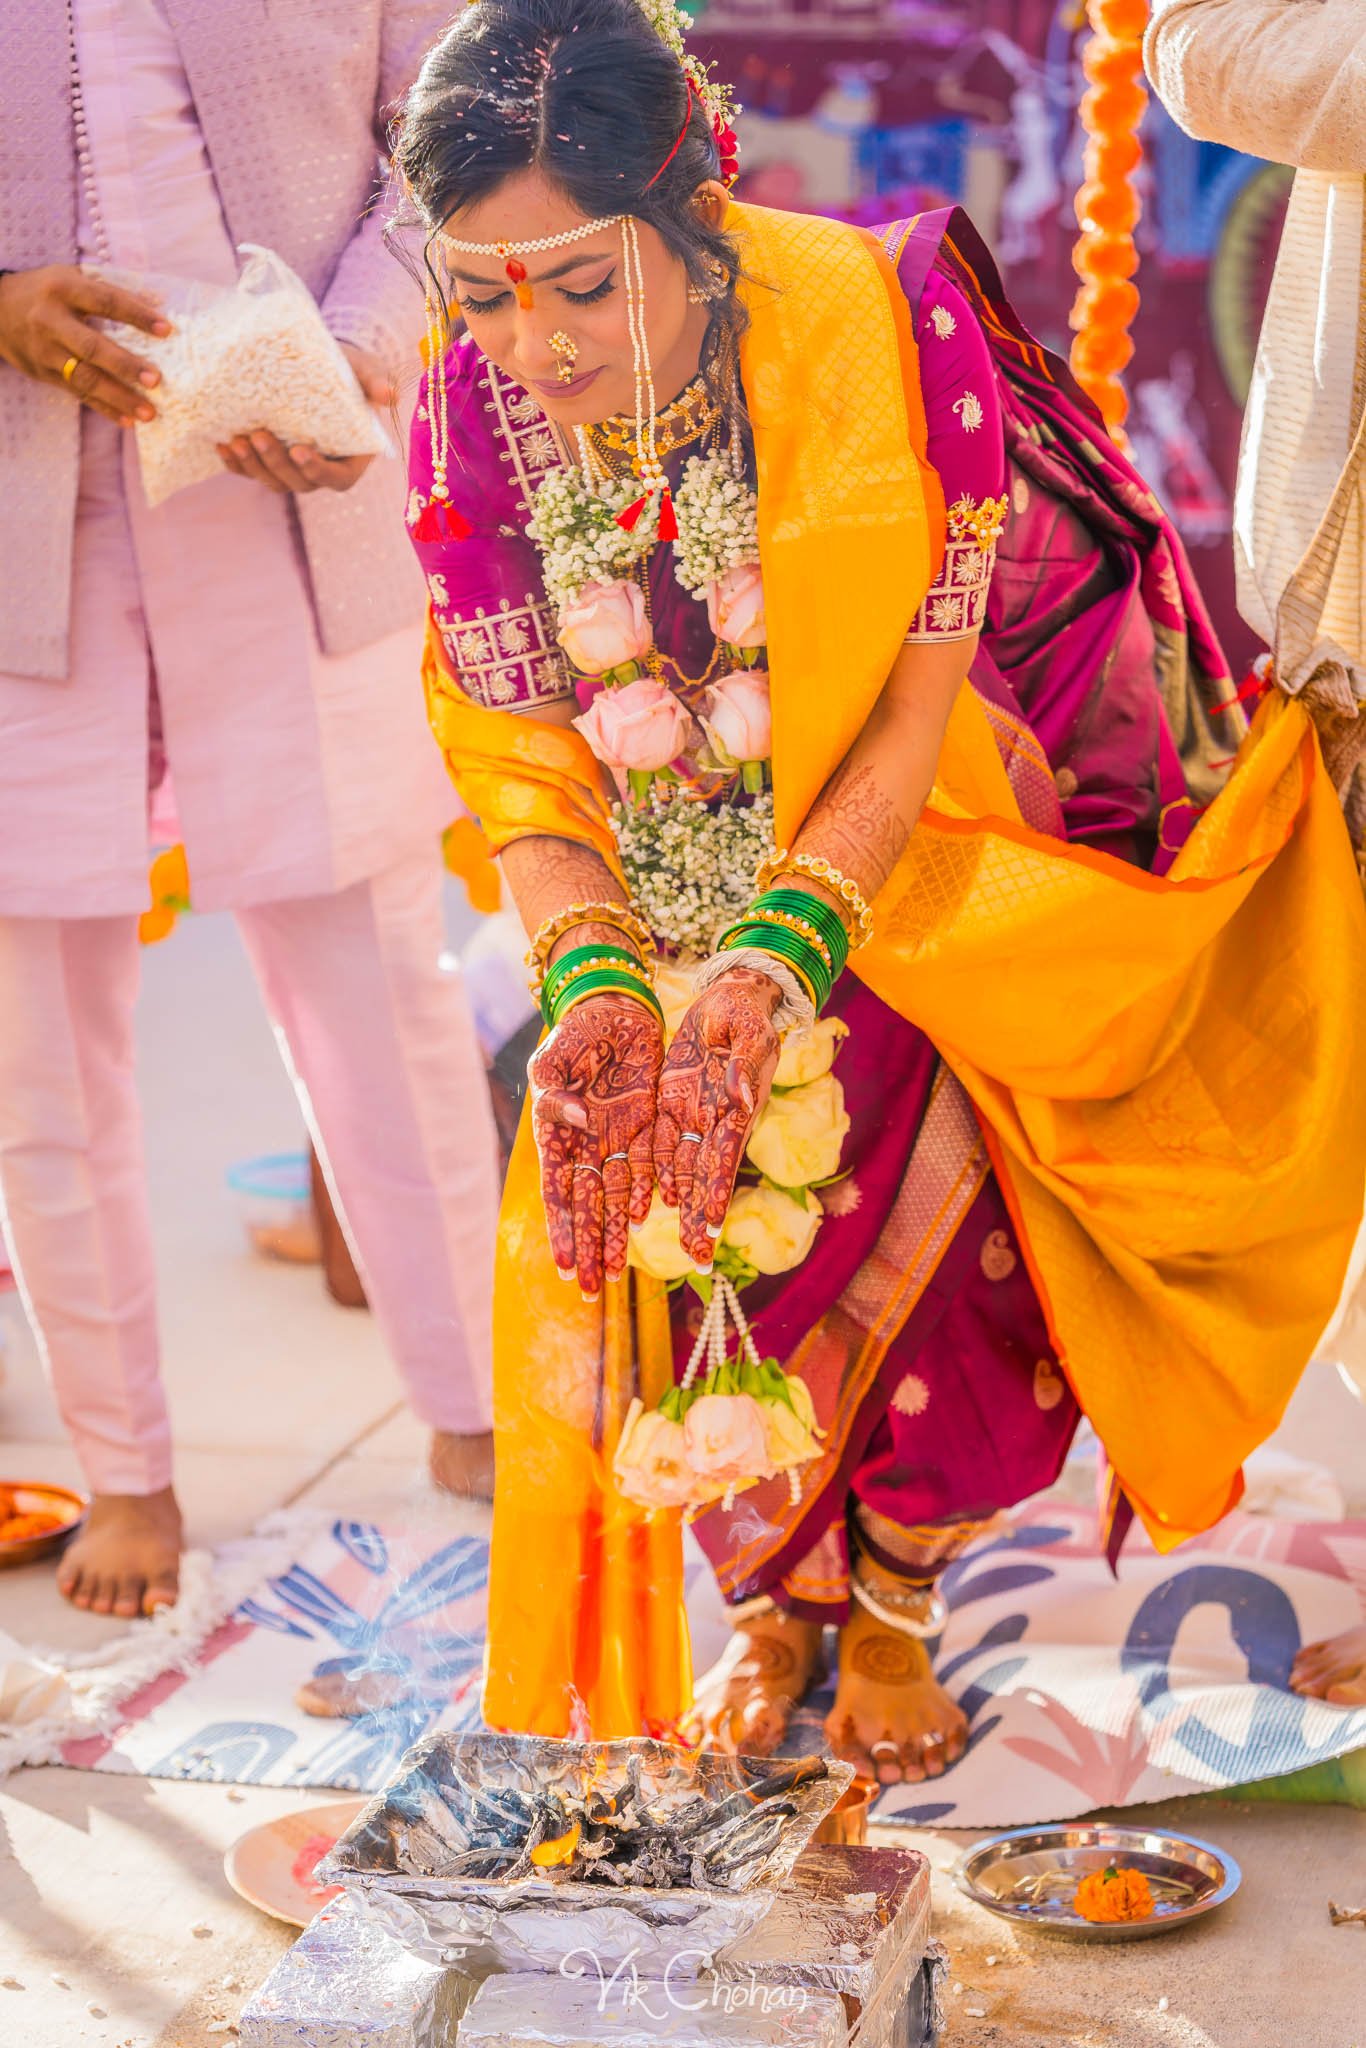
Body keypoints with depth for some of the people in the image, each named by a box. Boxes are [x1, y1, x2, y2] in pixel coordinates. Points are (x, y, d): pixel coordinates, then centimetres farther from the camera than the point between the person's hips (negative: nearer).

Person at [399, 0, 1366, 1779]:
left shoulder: (876, 322, -26)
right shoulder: (470, 403, -15)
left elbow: (921, 705, -22)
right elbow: (514, 749, -9)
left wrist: (778, 959, -34)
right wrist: (591, 980, -26)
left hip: (921, 864, -3)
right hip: (678, 893, 3)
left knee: (907, 1194, -16)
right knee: (654, 1215, -12)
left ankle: (894, 1600, 14)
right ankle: (781, 1599, 17)